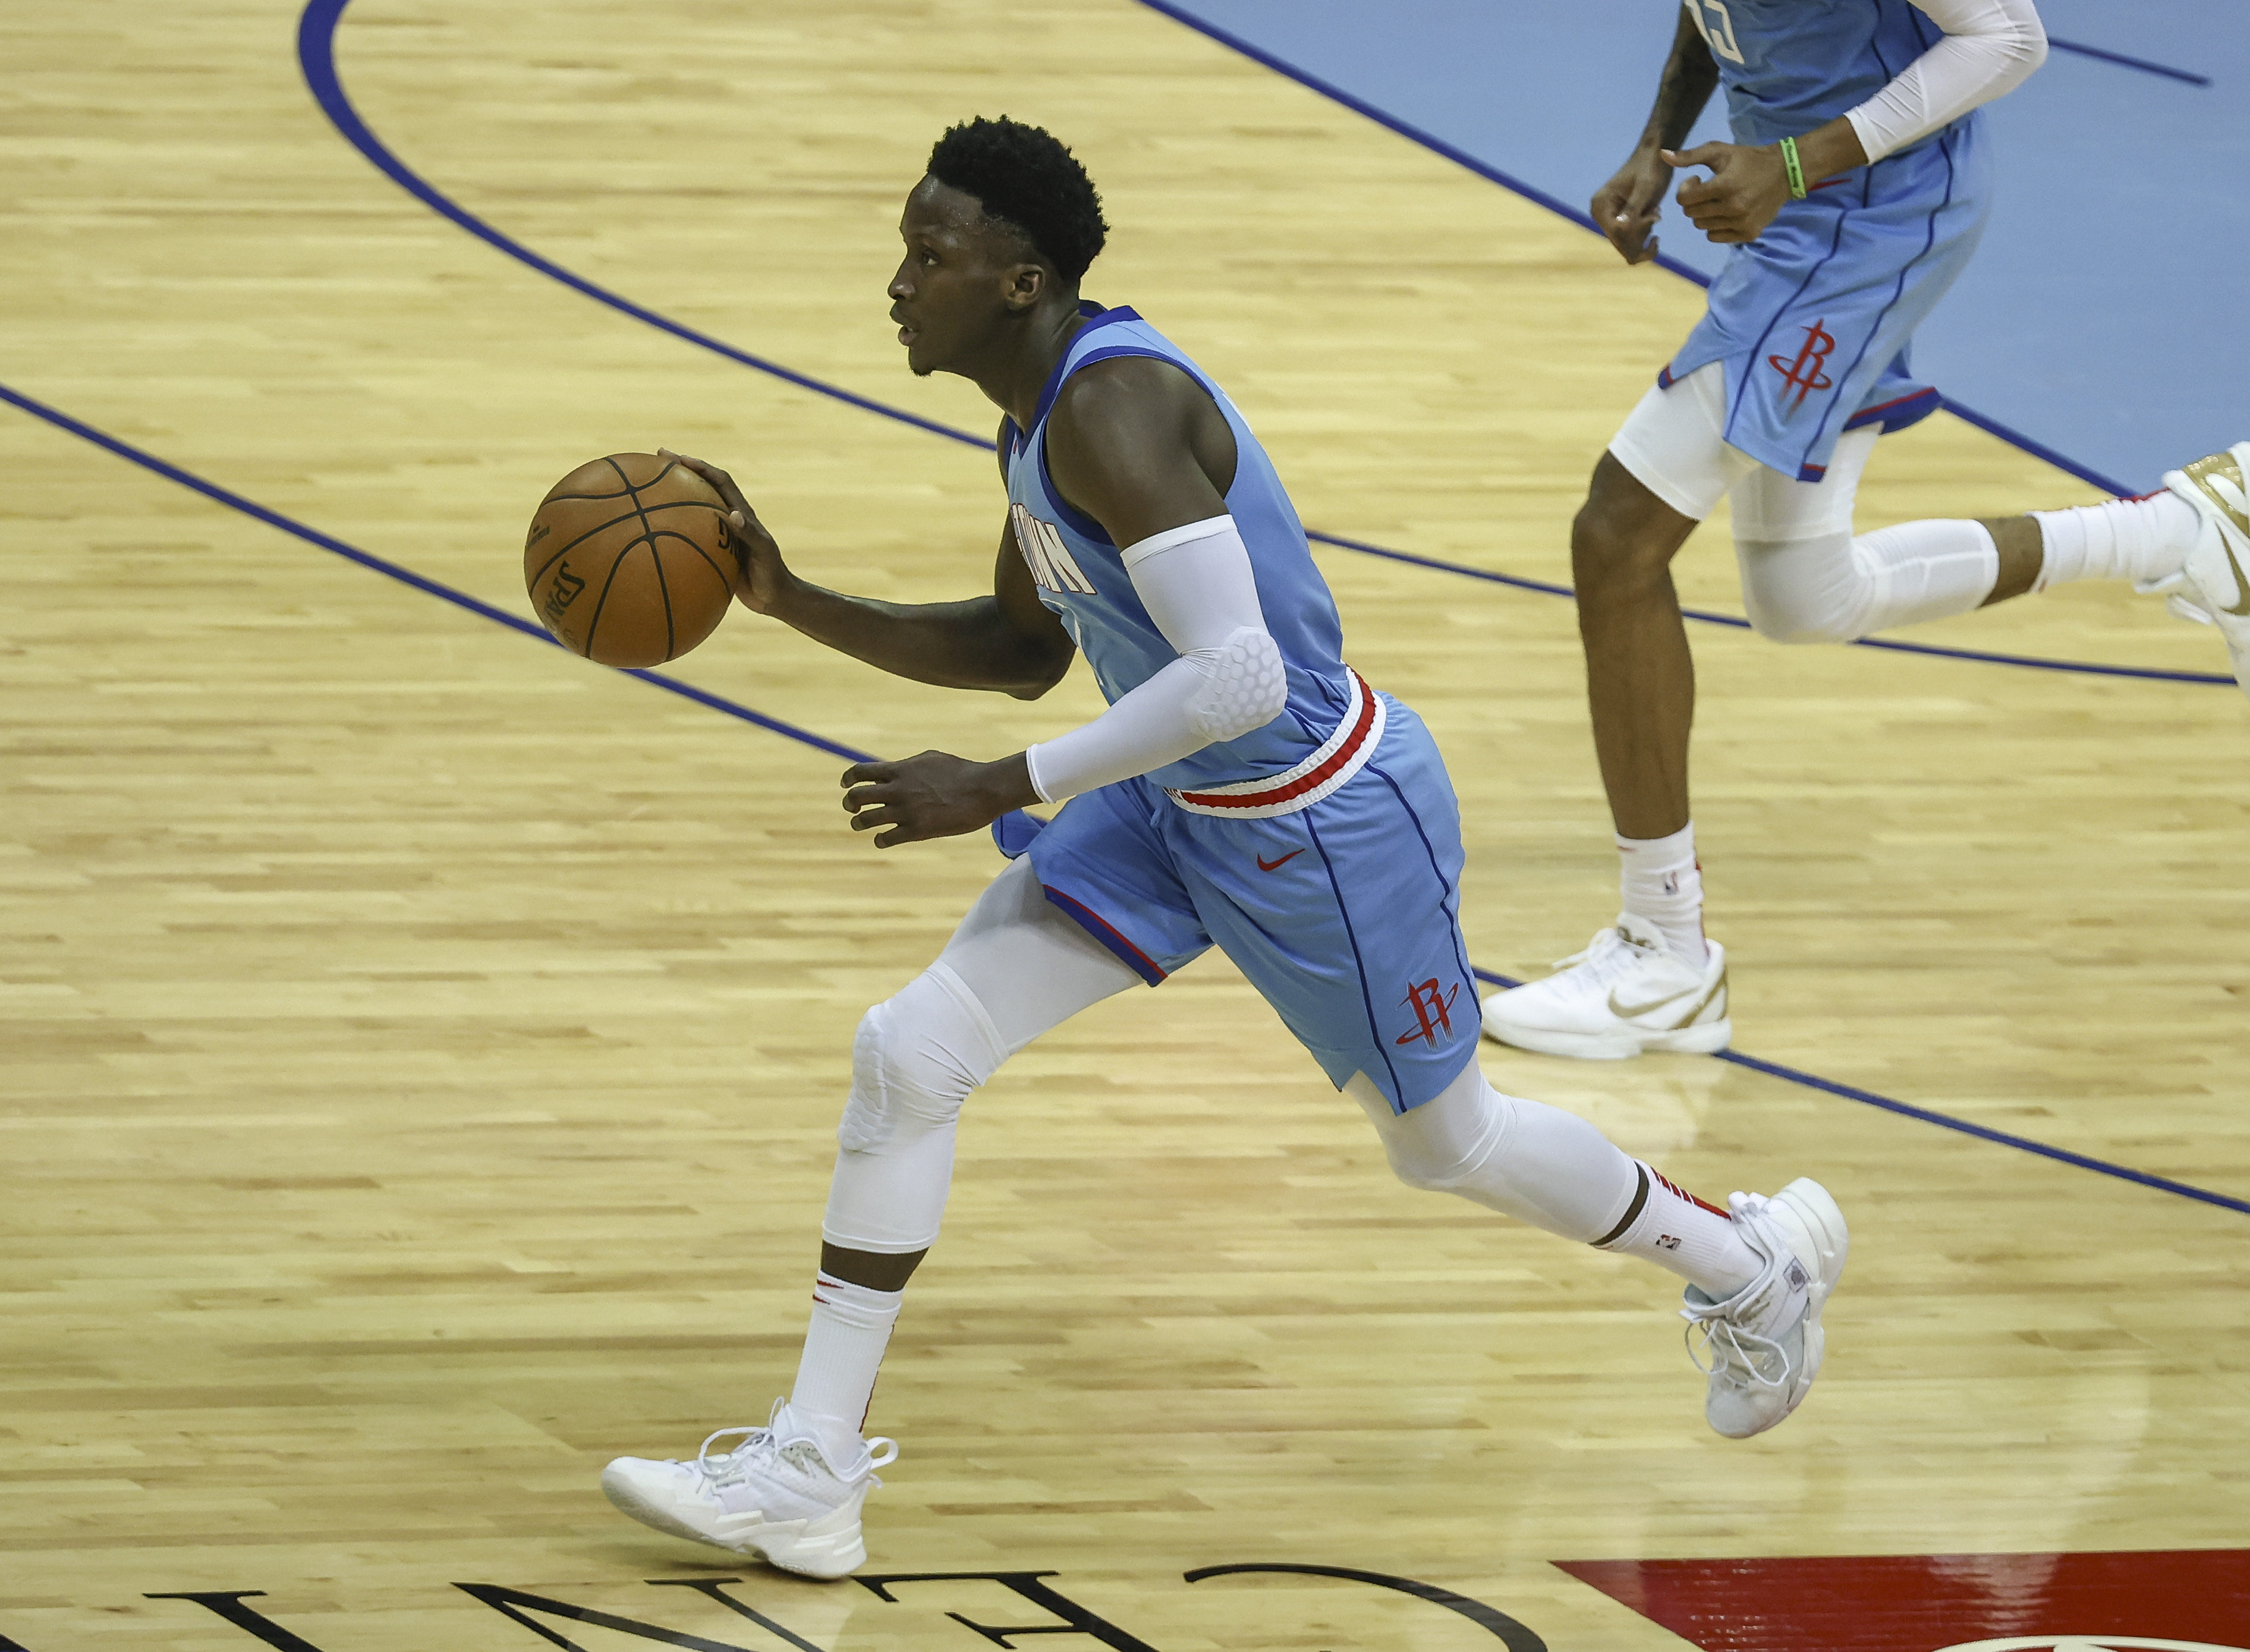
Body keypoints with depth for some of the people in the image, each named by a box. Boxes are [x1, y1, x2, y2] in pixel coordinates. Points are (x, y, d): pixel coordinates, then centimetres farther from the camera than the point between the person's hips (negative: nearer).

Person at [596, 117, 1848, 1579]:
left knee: (1449, 1144, 15)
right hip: (1179, 808, 9)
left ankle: (1755, 1262, 44)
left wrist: (996, 790, -31)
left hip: (1326, 826, -9)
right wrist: (794, 603, 4)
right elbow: (1027, 651, 14)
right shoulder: (1043, 407, 1)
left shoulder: (1111, 408, -30)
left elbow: (1240, 677, -36)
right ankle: (808, 1477, 2)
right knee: (910, 1054, -3)